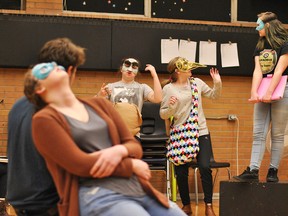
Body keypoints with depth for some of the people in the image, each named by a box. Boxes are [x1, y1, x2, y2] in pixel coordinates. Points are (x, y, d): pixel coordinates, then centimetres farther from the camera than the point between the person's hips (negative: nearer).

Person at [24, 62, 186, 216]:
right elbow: (80, 164, -9)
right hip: (96, 195, -6)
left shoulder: (99, 104, 19)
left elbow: (135, 146, 15)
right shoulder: (44, 120, 0)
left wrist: (119, 150, -8)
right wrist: (133, 165, -1)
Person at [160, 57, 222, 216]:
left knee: (205, 167, -11)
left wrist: (217, 83, -1)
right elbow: (163, 115, -4)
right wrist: (170, 107, -24)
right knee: (181, 172, 2)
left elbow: (214, 95, 17)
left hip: (201, 132, 2)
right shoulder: (168, 89, -4)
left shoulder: (196, 82, 5)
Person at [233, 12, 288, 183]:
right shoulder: (260, 47, 13)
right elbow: (257, 71, 2)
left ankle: (273, 171, 1)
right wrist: (254, 93, -12)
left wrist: (270, 93, -22)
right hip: (263, 92, 6)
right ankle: (253, 170, -8)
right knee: (258, 134, -3)